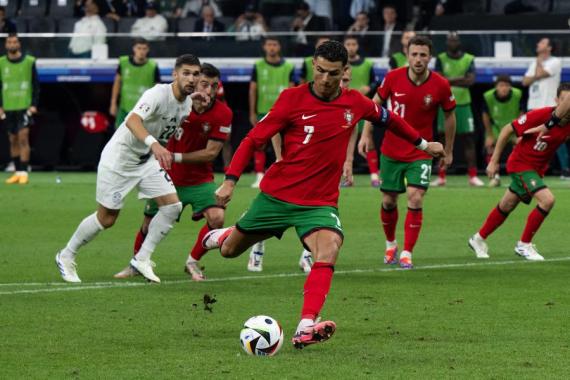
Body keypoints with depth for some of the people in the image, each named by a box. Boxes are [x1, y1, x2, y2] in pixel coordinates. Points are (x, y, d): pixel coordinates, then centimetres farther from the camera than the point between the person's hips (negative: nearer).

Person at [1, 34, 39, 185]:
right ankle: (17, 172, 14)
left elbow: (36, 85, 3)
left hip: (25, 107, -3)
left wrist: (34, 105, -6)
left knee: (23, 138, -11)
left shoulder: (29, 62, -1)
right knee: (13, 140, 7)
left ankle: (24, 173, -11)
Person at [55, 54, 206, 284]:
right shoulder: (159, 94, -27)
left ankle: (142, 260, 2)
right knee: (106, 218, 0)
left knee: (172, 206, -9)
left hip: (148, 160, 7)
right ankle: (66, 257, 21)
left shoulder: (187, 102, -1)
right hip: (119, 157, -7)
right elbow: (132, 121, -44)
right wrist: (154, 144, -62)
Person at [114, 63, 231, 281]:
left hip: (200, 179, -1)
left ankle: (192, 262, 1)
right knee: (149, 225, 3)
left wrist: (176, 157, -19)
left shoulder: (223, 114, -16)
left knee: (216, 217, -22)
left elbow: (211, 153, -17)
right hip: (169, 178, 1)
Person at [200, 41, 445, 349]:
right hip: (276, 195, 0)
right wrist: (230, 180, -17)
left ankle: (305, 328, -38)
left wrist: (423, 144, 29)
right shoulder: (292, 99, -10)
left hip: (320, 203, 1)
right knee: (230, 251, 14)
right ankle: (218, 236, 52)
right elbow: (253, 139, -8)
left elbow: (388, 118, 21)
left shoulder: (355, 103, -1)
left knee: (328, 252, -29)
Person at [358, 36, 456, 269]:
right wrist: (366, 134, 1)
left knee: (415, 199, -16)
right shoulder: (393, 78, -11)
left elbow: (449, 116, 3)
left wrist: (448, 151, 9)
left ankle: (407, 254, -7)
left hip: (421, 152, -2)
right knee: (388, 201, 9)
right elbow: (375, 103, 6)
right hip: (391, 151, 2)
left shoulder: (440, 85, -13)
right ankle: (390, 245, 35)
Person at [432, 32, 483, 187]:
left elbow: (471, 80, -10)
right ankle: (441, 177, 6)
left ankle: (473, 176, 0)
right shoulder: (441, 59, 3)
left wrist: (450, 80, -17)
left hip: (463, 105, 0)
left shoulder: (469, 59, 3)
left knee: (468, 139, -1)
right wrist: (460, 79, -16)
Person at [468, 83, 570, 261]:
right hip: (520, 164, -6)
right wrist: (494, 161, -13)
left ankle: (479, 239, 40)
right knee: (547, 199, -23)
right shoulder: (539, 115, -26)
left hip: (538, 169, 6)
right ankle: (524, 245, -8)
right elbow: (507, 130, -17)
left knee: (506, 207, 19)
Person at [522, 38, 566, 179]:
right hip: (533, 107, 7)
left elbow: (540, 74, -16)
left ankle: (566, 169, -5)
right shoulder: (535, 63, 19)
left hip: (549, 107, -7)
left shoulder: (555, 62, -3)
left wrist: (539, 61, 0)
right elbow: (525, 81, 10)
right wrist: (536, 76, -8)